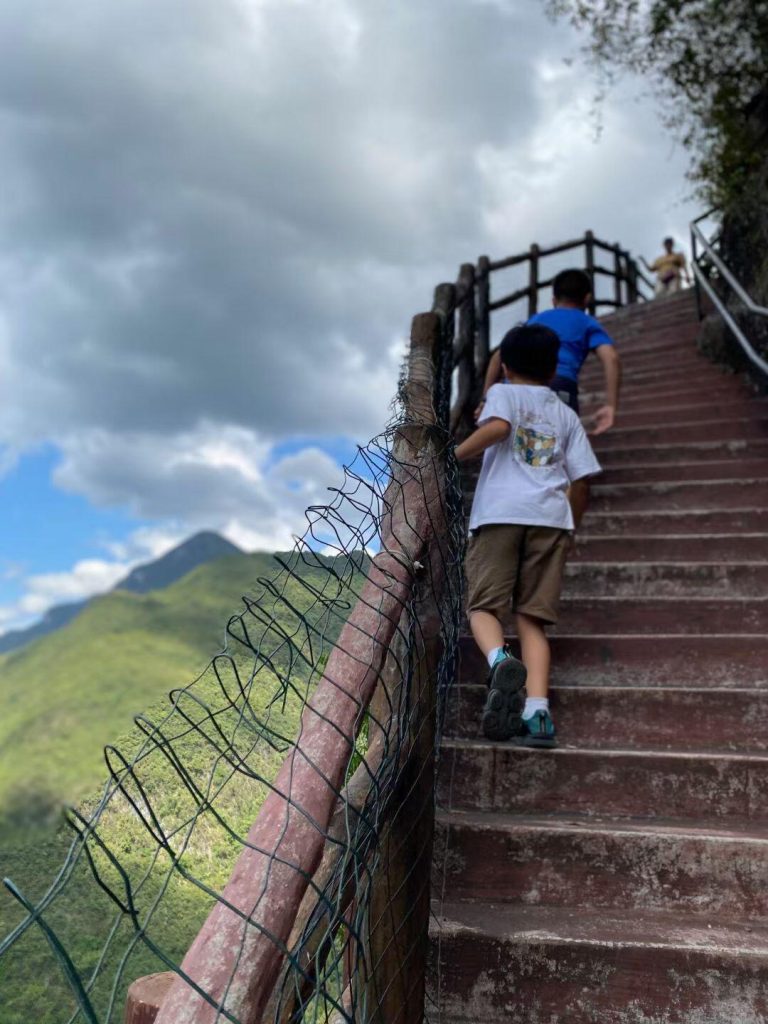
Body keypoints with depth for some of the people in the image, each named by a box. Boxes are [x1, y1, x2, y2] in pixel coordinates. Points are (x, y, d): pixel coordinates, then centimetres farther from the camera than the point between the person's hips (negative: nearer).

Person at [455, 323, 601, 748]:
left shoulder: (503, 393, 13)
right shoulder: (567, 415, 24)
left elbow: (497, 426, -12)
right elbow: (580, 480, 17)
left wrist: (457, 454, 1)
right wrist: (569, 526, 30)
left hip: (500, 513, -3)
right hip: (551, 517, 3)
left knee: (483, 605, 2)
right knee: (532, 617, 2)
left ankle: (500, 661, -30)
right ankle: (537, 712, -13)